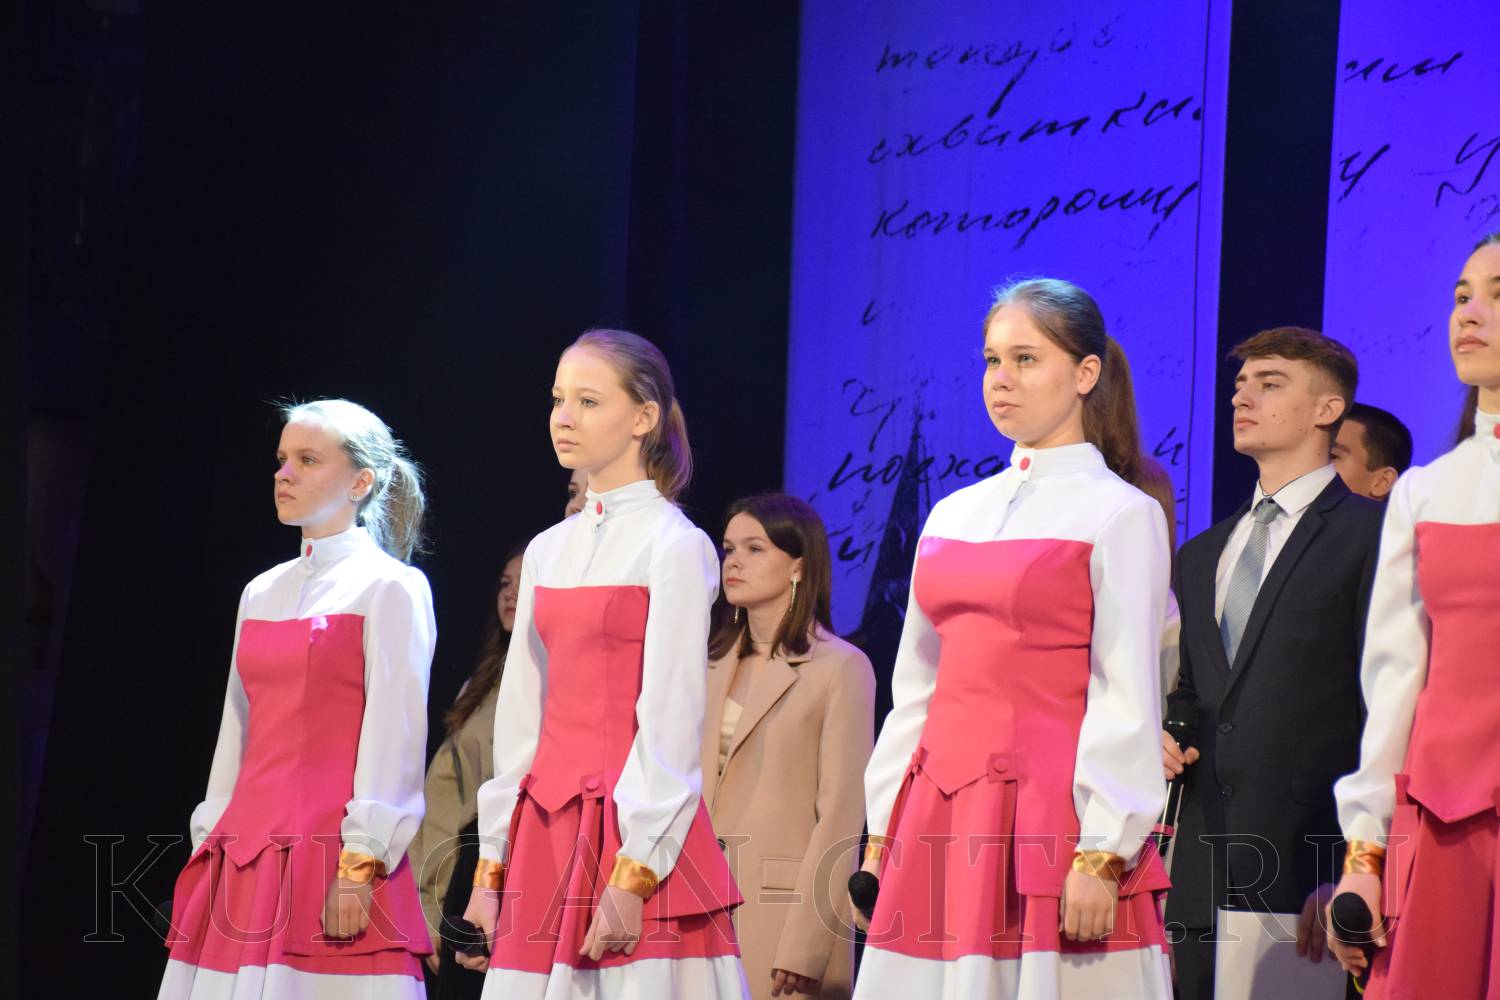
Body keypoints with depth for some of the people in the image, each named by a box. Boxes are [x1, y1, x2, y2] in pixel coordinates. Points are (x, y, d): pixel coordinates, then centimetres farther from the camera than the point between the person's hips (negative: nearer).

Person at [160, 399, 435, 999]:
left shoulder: (389, 588, -2)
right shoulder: (261, 594, 17)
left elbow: (394, 737, -9)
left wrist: (360, 867, -16)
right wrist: (210, 848, 13)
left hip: (334, 857, -6)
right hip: (244, 862, 6)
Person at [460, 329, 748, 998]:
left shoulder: (675, 546, -5)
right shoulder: (547, 552, 14)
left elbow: (670, 722, -11)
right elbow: (520, 717, 14)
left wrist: (632, 878, -16)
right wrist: (491, 865, 10)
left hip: (638, 836, -6)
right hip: (545, 837, 6)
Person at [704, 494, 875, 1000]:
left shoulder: (841, 668, -5)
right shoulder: (716, 664, 14)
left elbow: (841, 815, -10)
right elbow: (697, 796, 13)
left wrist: (803, 950, -16)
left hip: (787, 904, -5)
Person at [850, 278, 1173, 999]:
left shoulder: (1120, 514, -2)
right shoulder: (953, 516, 15)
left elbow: (1125, 702, -8)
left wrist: (1100, 856, -14)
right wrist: (881, 837, 13)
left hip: (1048, 817, -6)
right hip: (942, 818, 6)